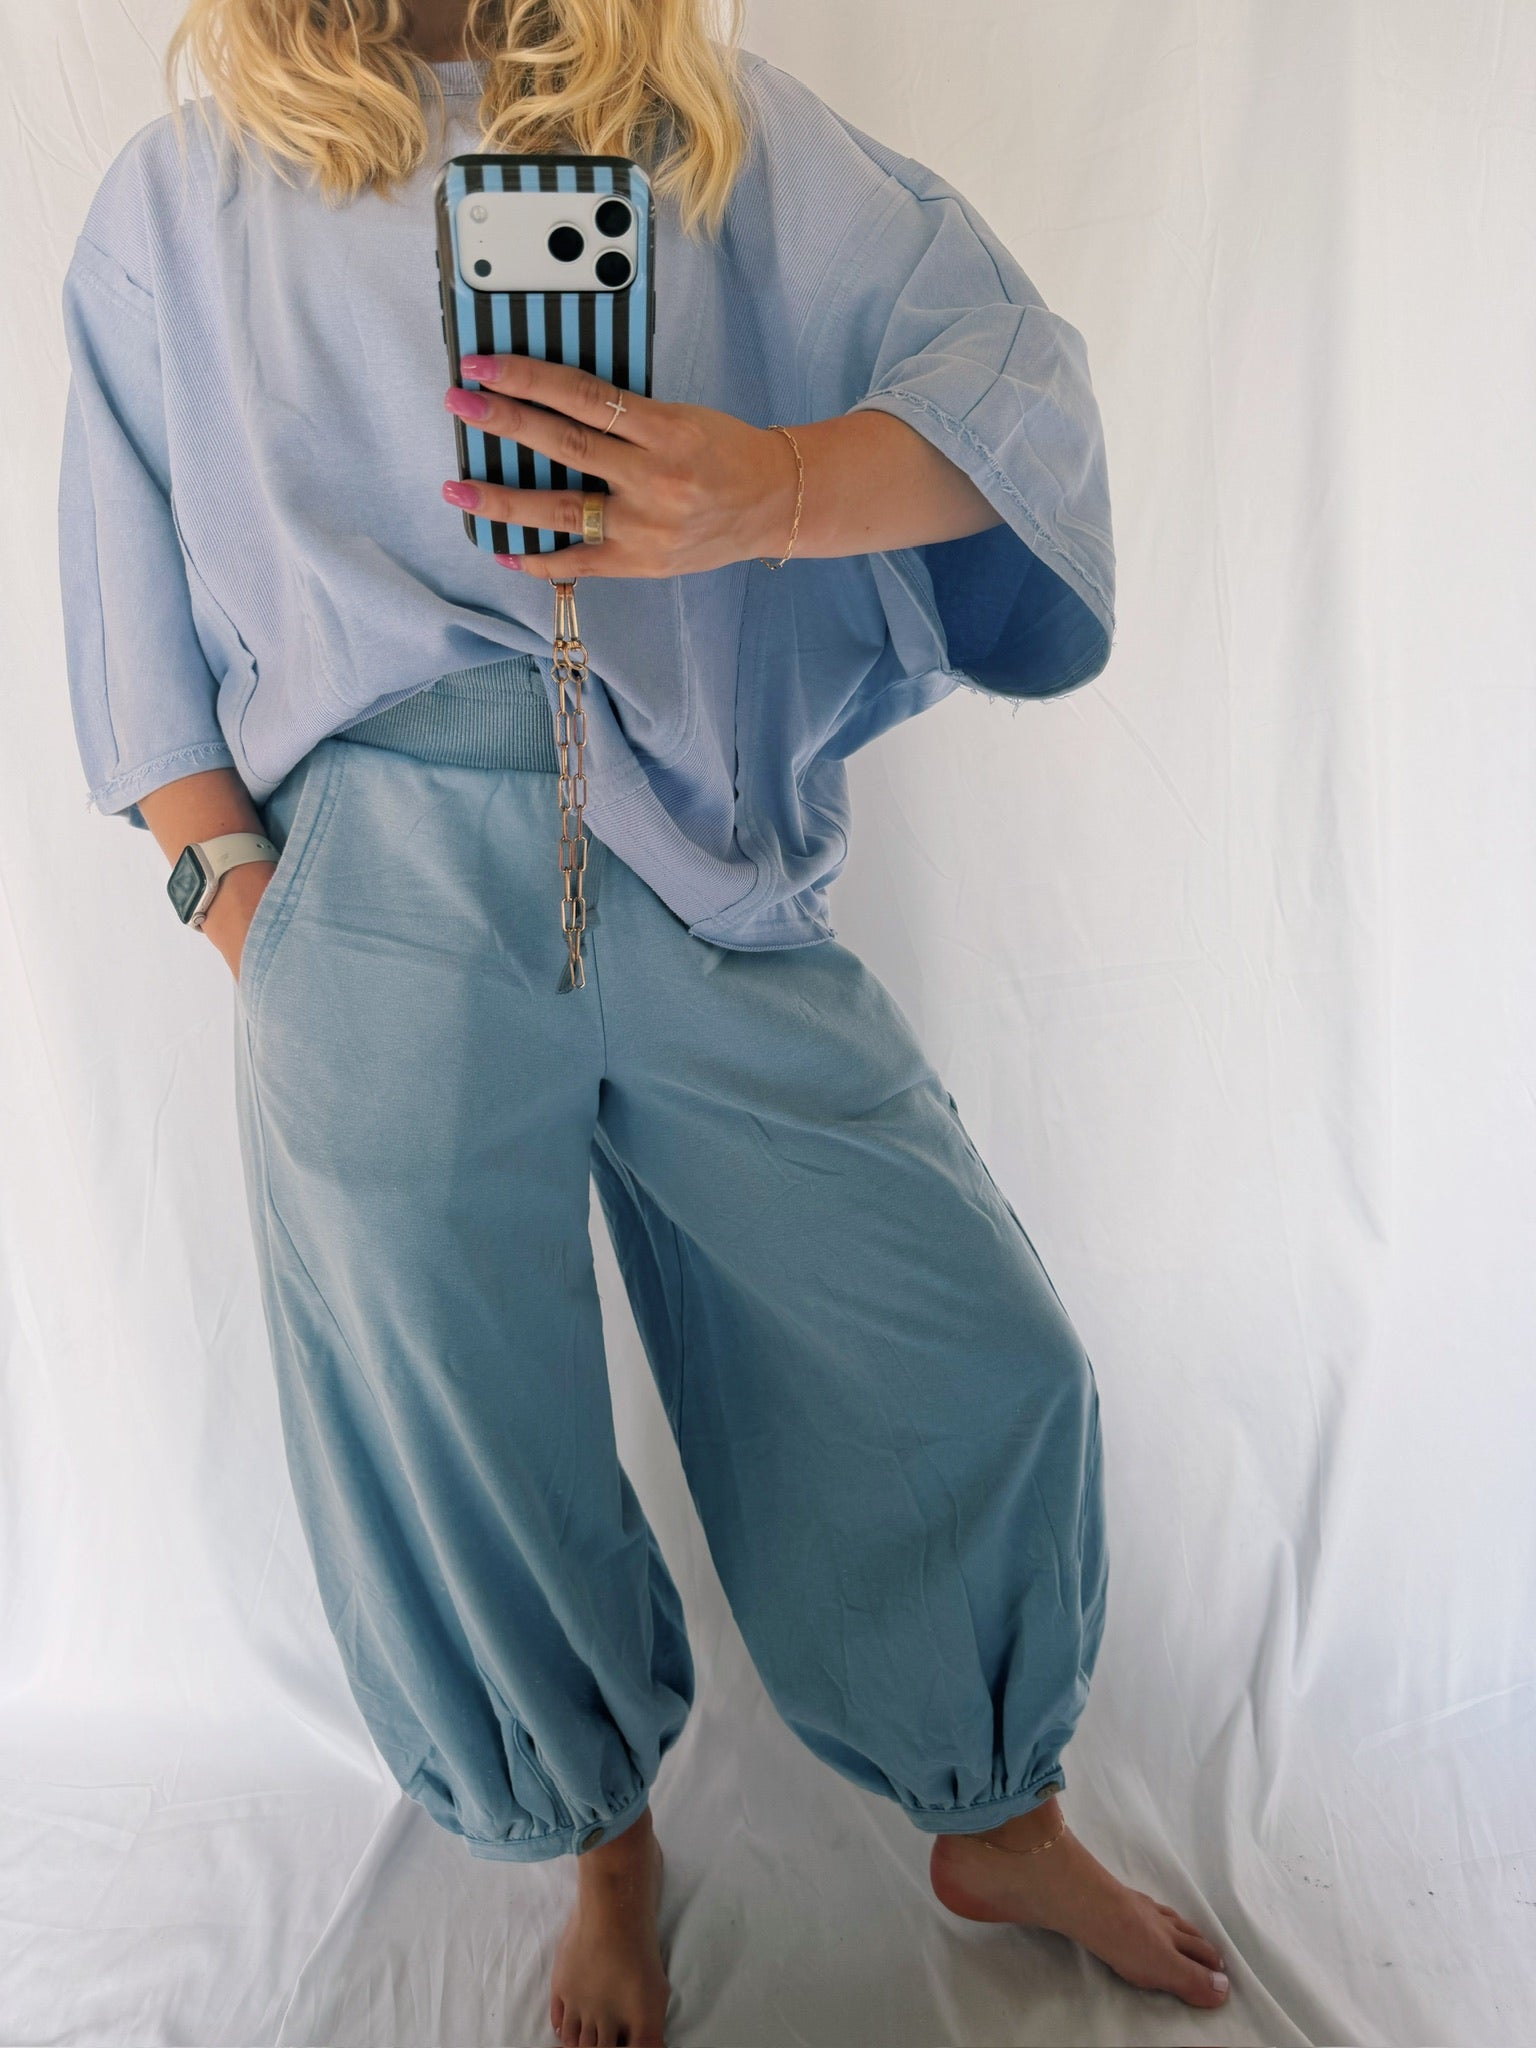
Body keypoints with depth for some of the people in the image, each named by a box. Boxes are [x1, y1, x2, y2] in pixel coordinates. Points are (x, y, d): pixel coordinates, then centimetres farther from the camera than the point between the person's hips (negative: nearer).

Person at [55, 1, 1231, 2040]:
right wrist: (226, 881, 0)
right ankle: (607, 1847, 39)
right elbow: (140, 613, 14)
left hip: (714, 881, 1)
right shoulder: (177, 203, 14)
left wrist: (775, 484, -21)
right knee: (458, 1439, 7)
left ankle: (1000, 1824, 32)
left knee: (982, 1369, 2)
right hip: (383, 905, 0)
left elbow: (1015, 372, -1)